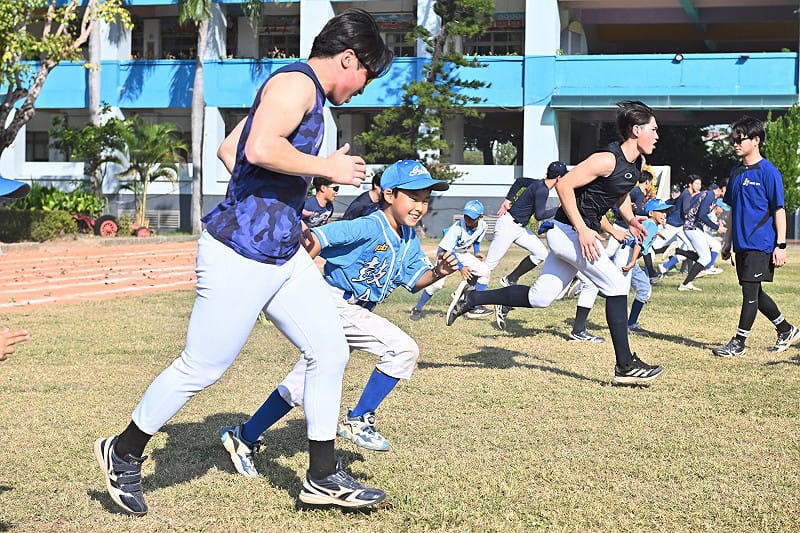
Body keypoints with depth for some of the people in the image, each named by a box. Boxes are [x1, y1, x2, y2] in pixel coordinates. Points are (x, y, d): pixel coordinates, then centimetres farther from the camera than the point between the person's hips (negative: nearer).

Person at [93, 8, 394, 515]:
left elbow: (227, 149, 24)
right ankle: (124, 453, 20)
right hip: (240, 255, -10)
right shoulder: (296, 82, -13)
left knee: (330, 351, 7)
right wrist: (327, 167, -18)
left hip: (284, 254, 10)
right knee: (202, 368, 1)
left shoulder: (302, 93, 17)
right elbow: (259, 148, -30)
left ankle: (323, 477, 15)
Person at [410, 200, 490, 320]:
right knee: (437, 283, -24)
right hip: (446, 252, -6)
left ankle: (475, 306, -3)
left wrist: (477, 252, -4)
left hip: (462, 254, 6)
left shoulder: (482, 226, -13)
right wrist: (460, 267, -35)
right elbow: (447, 251, -30)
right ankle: (417, 309, -6)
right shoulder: (458, 227, -32)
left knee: (484, 271, -10)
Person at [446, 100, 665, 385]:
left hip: (577, 233, 10)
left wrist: (630, 219, 9)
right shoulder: (607, 159, -20)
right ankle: (626, 365, -4)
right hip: (568, 231, -10)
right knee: (616, 285, -10)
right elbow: (564, 185, -22)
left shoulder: (637, 163, 9)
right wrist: (582, 230, -25)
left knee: (539, 297, 8)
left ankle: (471, 298, 17)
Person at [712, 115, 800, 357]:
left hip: (761, 244, -8)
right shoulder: (736, 172, 12)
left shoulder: (768, 172, -10)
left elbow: (779, 210, -10)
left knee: (750, 292, -5)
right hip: (741, 244, 8)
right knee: (754, 293, 13)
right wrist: (728, 241, 18)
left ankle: (739, 342, 1)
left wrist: (781, 245, -14)